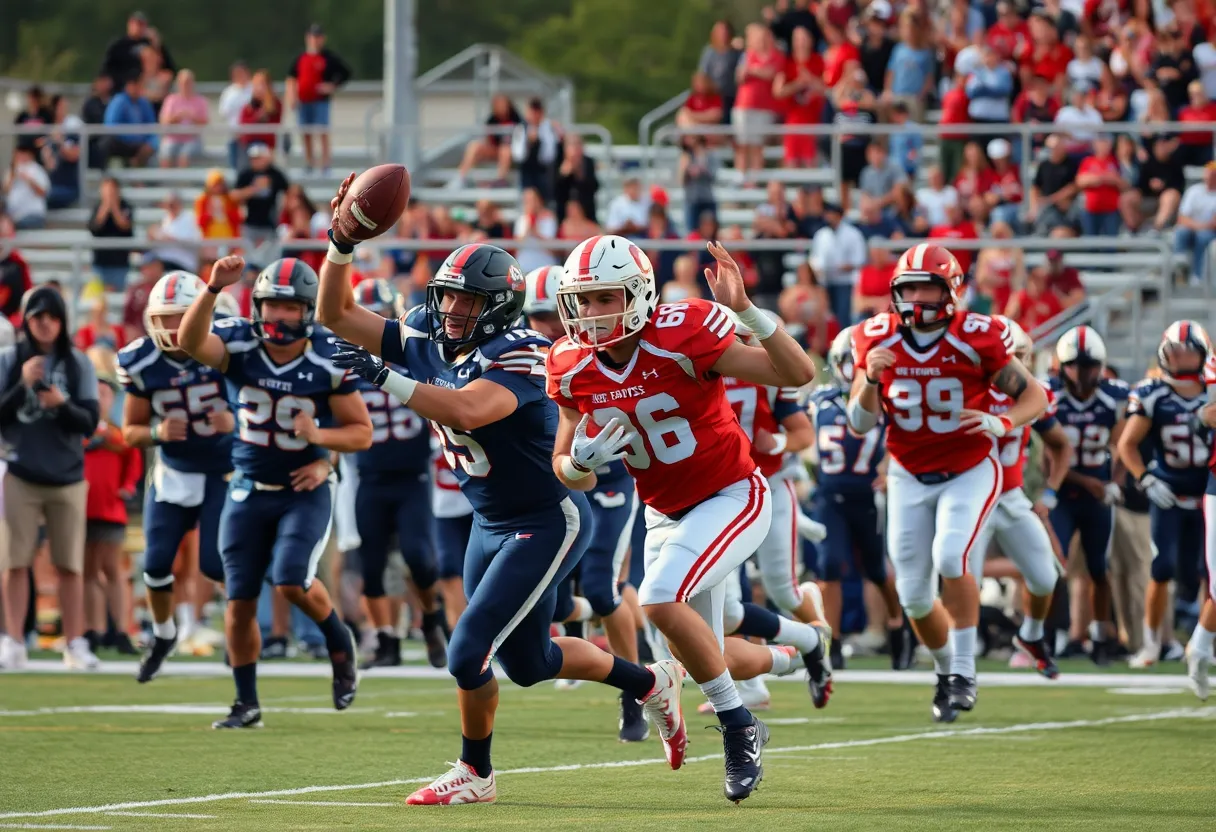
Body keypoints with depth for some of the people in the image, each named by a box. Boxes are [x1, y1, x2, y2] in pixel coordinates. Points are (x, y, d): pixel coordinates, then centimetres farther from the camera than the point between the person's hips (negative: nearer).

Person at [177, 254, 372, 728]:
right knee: (240, 600, 3)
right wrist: (214, 289, -45)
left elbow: (361, 432, -4)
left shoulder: (329, 360, -11)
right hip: (249, 490, 2)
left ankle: (340, 644, 10)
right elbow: (190, 342, -32)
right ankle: (246, 703, 17)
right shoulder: (238, 345, -10)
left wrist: (318, 436, -23)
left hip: (305, 490, -2)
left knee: (291, 582, -21)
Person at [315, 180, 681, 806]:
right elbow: (336, 315, 0)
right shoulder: (426, 342, -2)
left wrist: (383, 378, -40)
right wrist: (342, 243, -14)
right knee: (528, 663, 19)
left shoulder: (518, 356, -25)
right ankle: (651, 682, 41)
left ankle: (475, 774, 12)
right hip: (491, 525, 9)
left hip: (548, 522, -9)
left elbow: (465, 410, -44)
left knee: (468, 653, -11)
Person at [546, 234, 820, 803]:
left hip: (732, 498, -7)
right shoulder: (574, 367, -7)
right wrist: (581, 462, -21)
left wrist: (746, 310, -37)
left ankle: (738, 728, -12)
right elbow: (565, 468, 3)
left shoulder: (682, 336, -24)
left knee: (659, 598, -30)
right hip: (666, 515, 7)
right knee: (698, 655, 11)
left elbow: (799, 374, -25)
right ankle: (797, 651, 45)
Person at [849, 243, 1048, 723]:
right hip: (909, 477, 3)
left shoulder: (976, 338, -17)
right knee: (913, 594, 3)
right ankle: (946, 669, 31)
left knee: (949, 558, -27)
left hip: (969, 471, -3)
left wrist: (1002, 423, -30)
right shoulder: (877, 341, -9)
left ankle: (964, 671, -14)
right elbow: (859, 424, -6)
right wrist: (870, 379, -25)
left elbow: (1034, 397, -10)